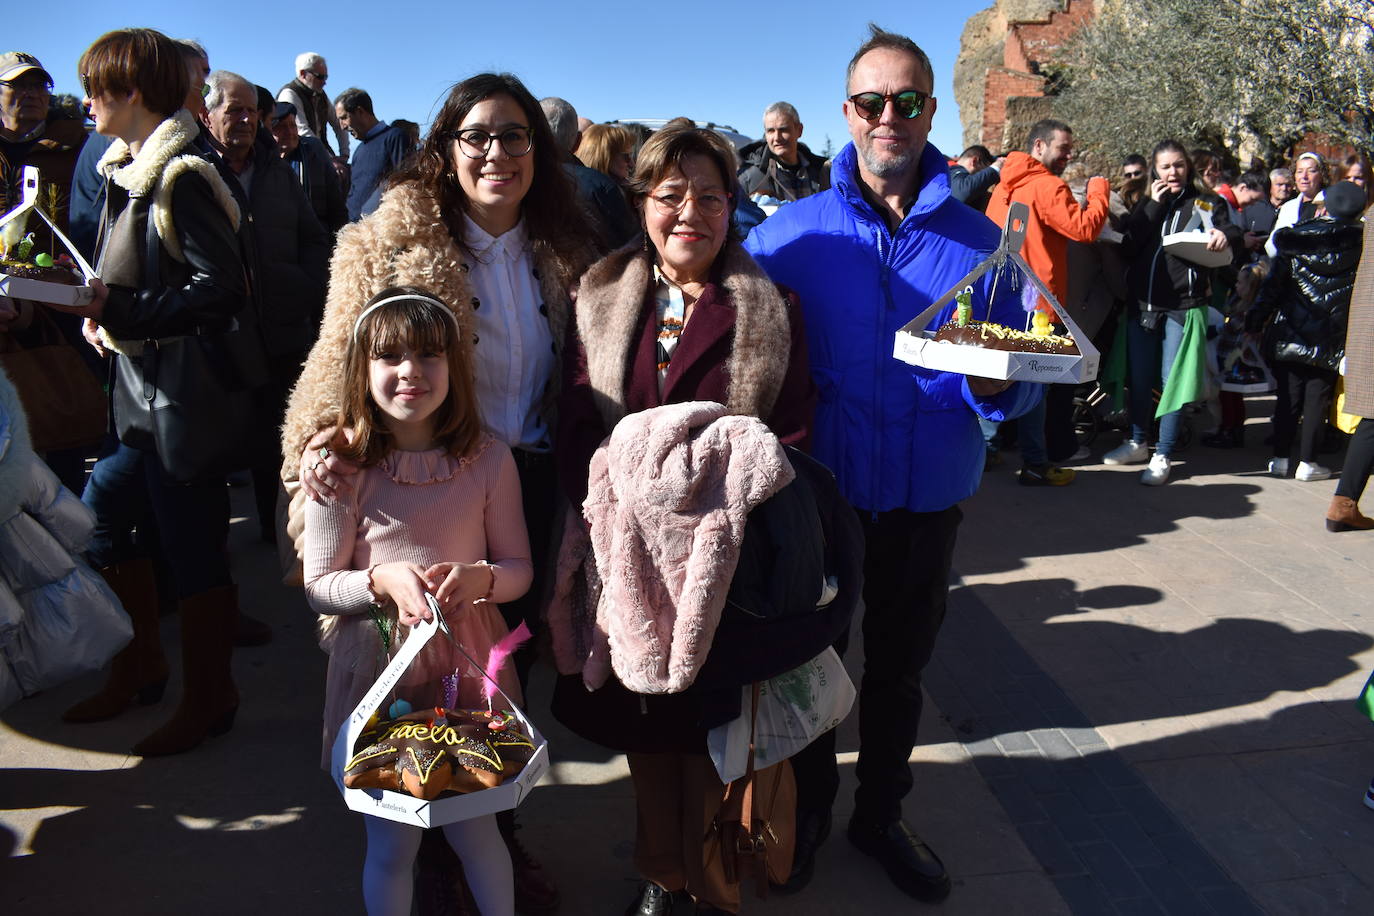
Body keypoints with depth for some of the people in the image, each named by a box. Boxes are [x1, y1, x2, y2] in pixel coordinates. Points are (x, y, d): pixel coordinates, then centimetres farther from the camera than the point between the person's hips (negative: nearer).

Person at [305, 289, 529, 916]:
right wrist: (382, 579, -22)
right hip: (377, 665, 0)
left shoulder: (489, 460, -6)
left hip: (466, 659, 1)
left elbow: (519, 568, 1)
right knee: (390, 845, 13)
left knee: (473, 830, 13)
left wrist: (480, 577, -20)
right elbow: (319, 588, -4)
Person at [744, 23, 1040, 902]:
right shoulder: (791, 232, -4)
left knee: (900, 665, 17)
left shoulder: (977, 238, -1)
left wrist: (994, 384, -24)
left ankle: (882, 813, 40)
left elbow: (1019, 385, -1)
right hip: (819, 488, -1)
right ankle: (808, 806, 38)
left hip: (929, 493, 2)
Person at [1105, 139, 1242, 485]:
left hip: (1183, 306, -4)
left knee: (1172, 379, -2)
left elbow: (1234, 233, -5)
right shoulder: (1146, 205, 12)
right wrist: (1154, 206, -6)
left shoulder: (1204, 203, 4)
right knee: (1139, 378, 12)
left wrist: (1226, 236, -27)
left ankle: (1162, 455, 5)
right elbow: (1129, 246, -2)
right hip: (1142, 303, 4)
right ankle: (1138, 443, 28)